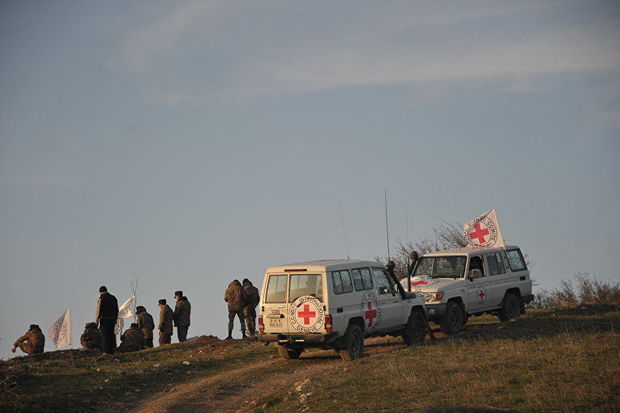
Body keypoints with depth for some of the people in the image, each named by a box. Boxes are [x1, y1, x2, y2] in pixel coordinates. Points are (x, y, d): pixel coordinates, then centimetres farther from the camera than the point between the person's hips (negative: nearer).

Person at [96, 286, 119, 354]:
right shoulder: (113, 298, 12)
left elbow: (99, 309, -11)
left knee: (105, 335, -4)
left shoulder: (101, 298, -8)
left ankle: (106, 351, -9)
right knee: (111, 334, 11)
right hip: (112, 319, 6)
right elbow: (117, 310, 14)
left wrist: (97, 319, -3)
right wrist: (115, 319, 19)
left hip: (104, 319, -6)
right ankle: (111, 350, 11)